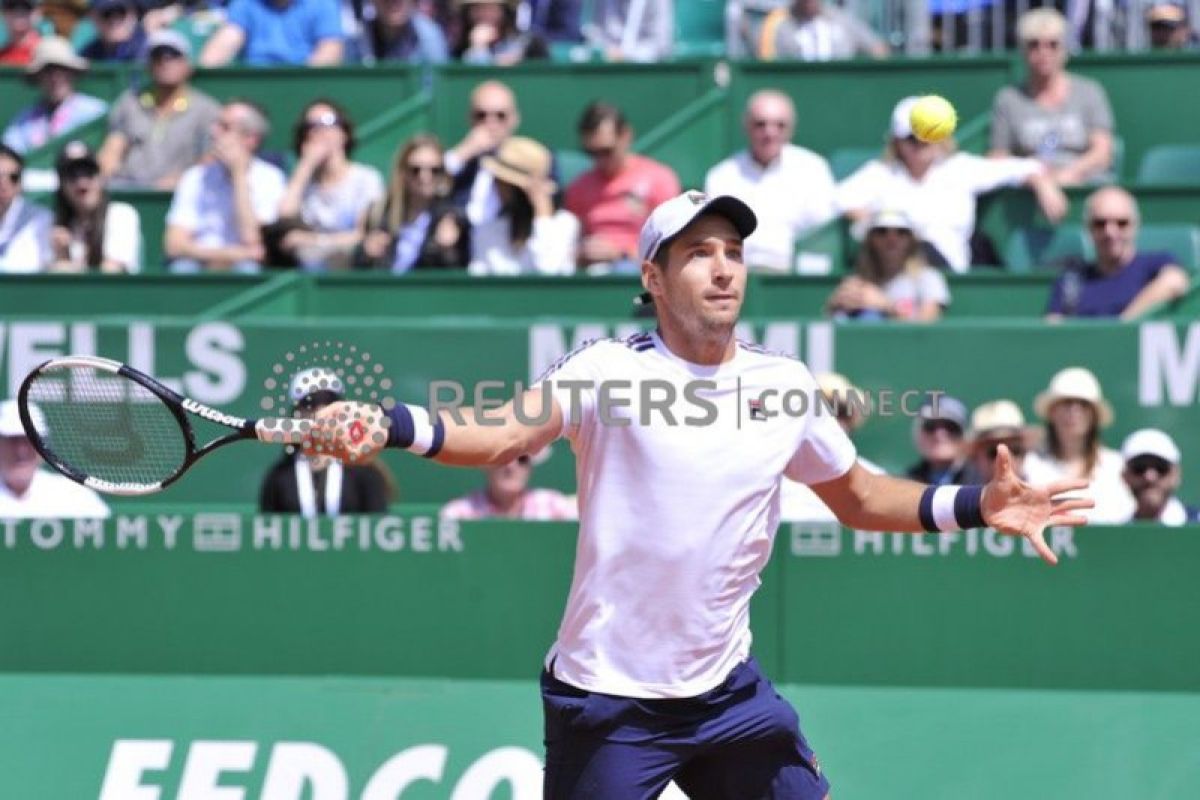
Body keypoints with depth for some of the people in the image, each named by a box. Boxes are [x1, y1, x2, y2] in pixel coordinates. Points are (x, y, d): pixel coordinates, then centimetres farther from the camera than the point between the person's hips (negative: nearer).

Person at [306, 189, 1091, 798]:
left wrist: (976, 506, 3)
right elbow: (504, 434, -29)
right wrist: (386, 426, -48)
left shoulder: (784, 382, 3)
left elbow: (857, 496, 17)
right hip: (609, 697, -5)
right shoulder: (611, 371, -13)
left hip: (729, 689, 5)